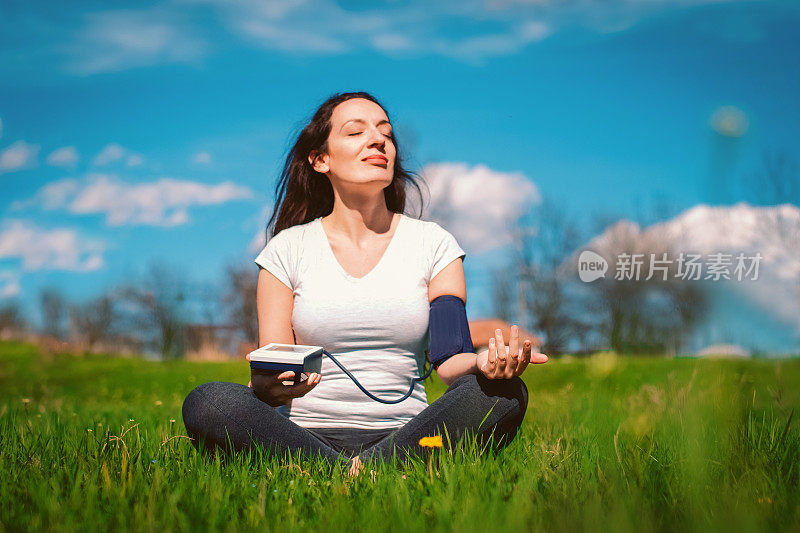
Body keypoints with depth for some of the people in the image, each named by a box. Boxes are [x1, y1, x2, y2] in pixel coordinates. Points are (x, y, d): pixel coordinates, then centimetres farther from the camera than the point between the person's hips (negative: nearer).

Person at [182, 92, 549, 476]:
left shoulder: (433, 243, 9)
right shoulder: (287, 249, 8)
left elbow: (449, 362, 0)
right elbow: (272, 368, 2)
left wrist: (483, 363, -25)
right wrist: (265, 385, -24)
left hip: (405, 435, 1)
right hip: (307, 435, 0)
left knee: (504, 394, -26)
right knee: (207, 402, -28)